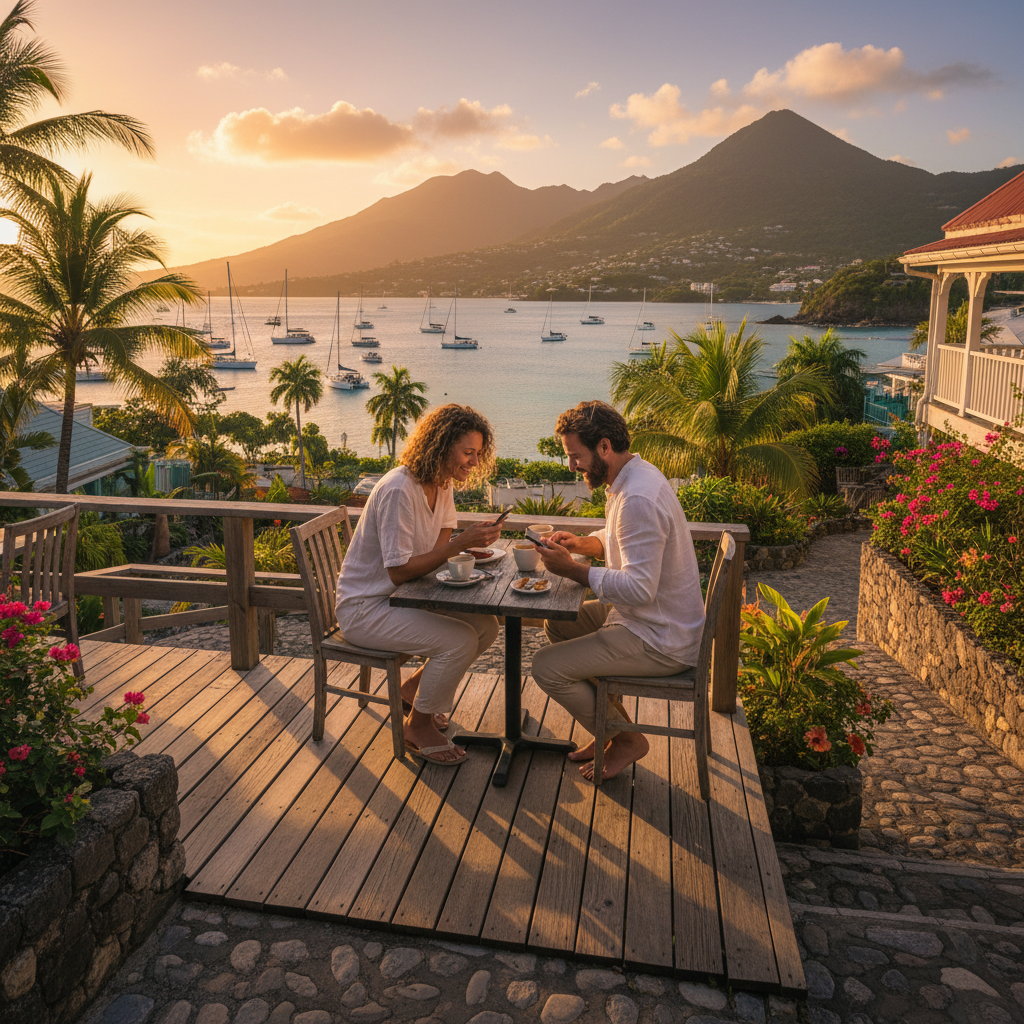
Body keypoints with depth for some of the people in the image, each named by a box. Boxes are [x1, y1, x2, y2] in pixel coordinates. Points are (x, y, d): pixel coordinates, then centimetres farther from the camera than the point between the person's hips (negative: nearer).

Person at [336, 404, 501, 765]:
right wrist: (460, 542, -29)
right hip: (365, 608, -9)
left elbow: (437, 554, 1)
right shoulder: (399, 490, -26)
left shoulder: (442, 485, 3)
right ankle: (418, 726, 0)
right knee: (460, 640, -23)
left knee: (486, 626, -3)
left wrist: (472, 544, -20)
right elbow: (399, 571, -26)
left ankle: (414, 688, 17)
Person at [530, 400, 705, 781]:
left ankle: (627, 739, 9)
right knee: (557, 624, 20)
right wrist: (582, 543, 4)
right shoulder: (636, 475, 5)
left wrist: (572, 569, -22)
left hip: (660, 642, -10)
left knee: (546, 667, -10)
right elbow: (625, 541, 22)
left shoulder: (638, 499, -28)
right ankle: (613, 720, 24)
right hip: (653, 619, 10)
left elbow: (638, 589, -31)